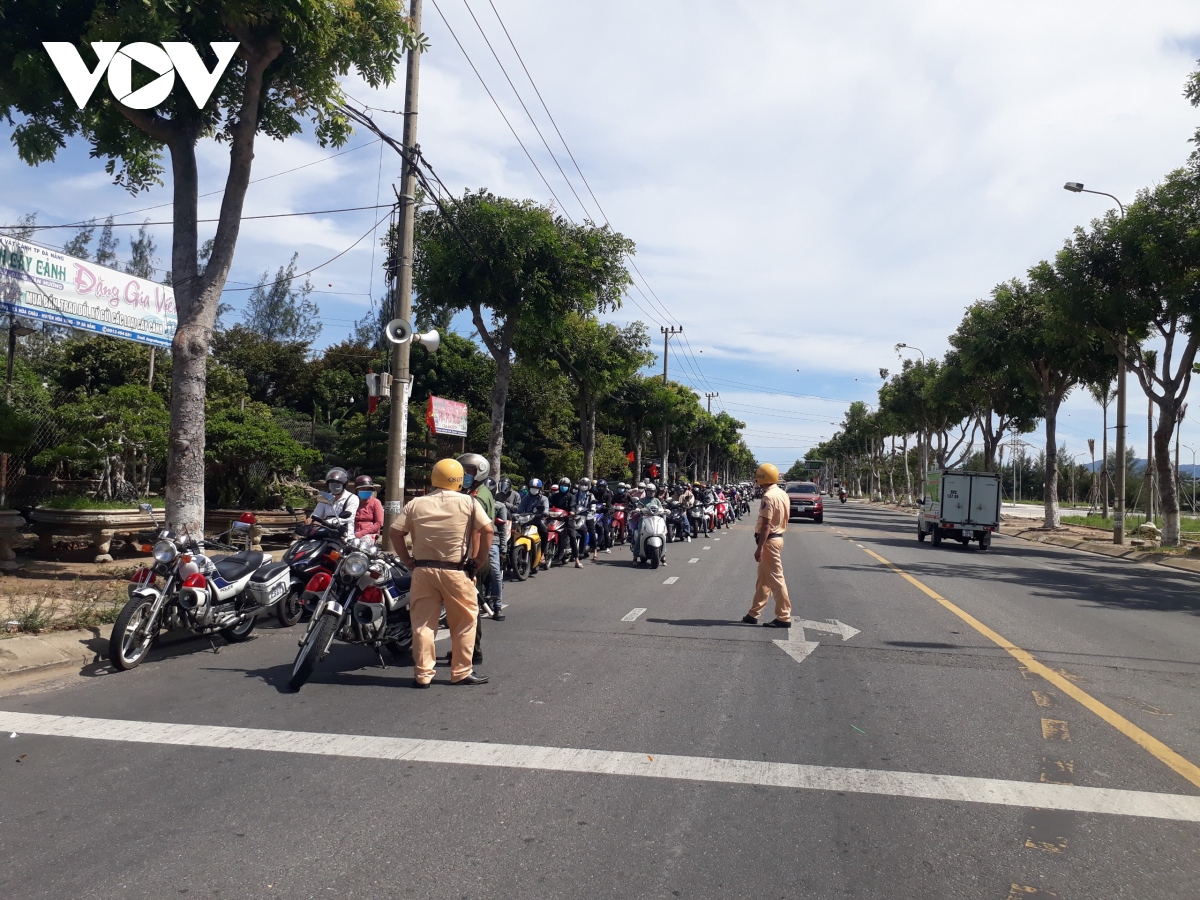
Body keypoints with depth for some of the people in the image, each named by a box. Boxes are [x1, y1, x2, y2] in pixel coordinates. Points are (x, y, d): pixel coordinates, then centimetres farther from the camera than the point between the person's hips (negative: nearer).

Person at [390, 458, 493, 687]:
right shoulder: (468, 502, 0)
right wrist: (480, 561, 0)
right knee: (464, 622, 9)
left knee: (423, 623, 8)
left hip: (423, 570, 3)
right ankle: (461, 672, 14)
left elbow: (395, 533, 1)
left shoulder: (415, 504, 6)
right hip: (456, 572, -2)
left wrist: (408, 561, 7)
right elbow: (487, 530, -7)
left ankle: (422, 675, 11)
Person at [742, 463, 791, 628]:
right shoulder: (782, 494, 11)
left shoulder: (769, 496, -19)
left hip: (769, 540, -10)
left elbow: (766, 524, -23)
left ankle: (784, 617, 0)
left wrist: (759, 548, -22)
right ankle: (754, 613, 23)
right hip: (778, 536, 10)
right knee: (763, 578, 15)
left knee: (776, 579, -5)